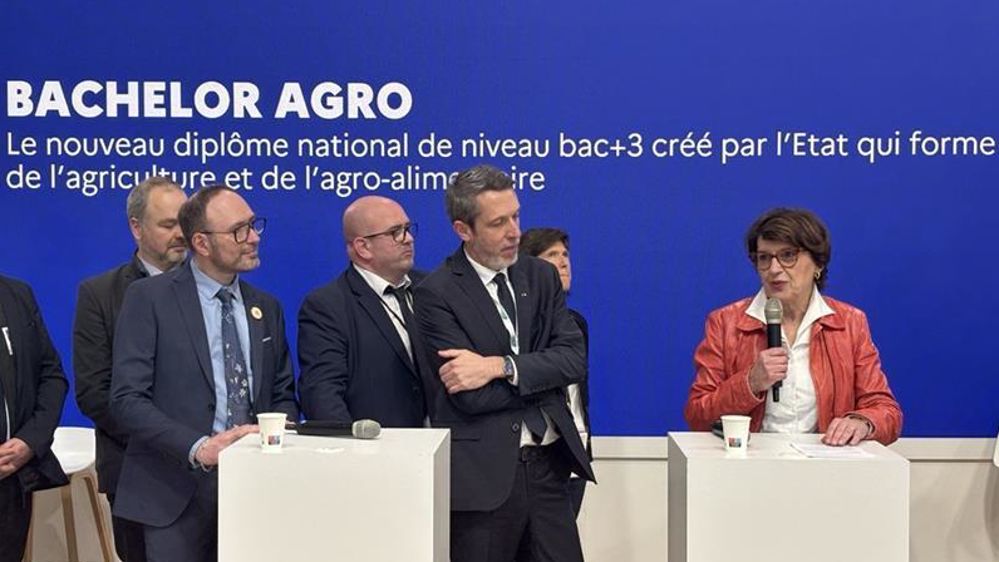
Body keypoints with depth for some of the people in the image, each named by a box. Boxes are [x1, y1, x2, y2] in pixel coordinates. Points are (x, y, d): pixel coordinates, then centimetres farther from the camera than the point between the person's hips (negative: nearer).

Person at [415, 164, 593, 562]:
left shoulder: (541, 276, 9)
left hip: (547, 466, 5)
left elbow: (575, 359, -2)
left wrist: (500, 366, -16)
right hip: (480, 476, -4)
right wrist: (546, 377, -4)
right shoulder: (436, 294, -8)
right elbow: (471, 397, -15)